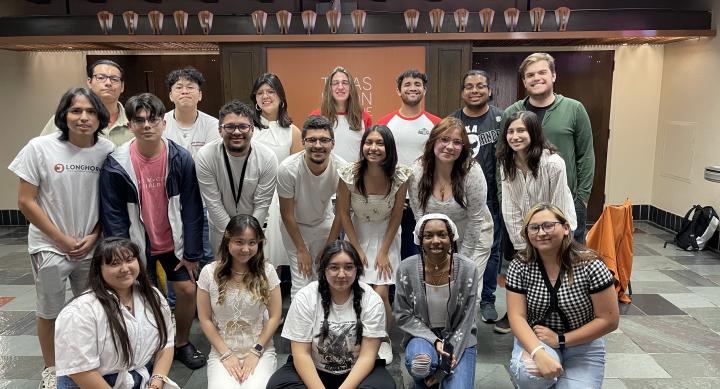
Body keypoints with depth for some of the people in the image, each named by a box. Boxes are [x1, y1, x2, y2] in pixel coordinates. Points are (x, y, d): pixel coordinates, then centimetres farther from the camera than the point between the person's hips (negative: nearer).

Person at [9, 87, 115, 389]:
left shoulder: (107, 151, -7)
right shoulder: (40, 148, -12)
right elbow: (25, 201, -9)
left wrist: (95, 236, -7)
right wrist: (62, 240, -10)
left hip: (93, 248, 2)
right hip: (51, 247, -2)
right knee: (49, 312, 13)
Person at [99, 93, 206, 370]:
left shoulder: (181, 158, -13)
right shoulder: (116, 164, -15)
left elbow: (192, 209, -8)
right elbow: (113, 217, -9)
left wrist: (192, 253, -8)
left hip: (174, 242, 1)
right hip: (137, 244, -1)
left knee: (188, 290, -2)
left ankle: (182, 343, 24)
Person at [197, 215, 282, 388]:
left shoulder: (267, 272, -5)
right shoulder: (209, 273, -5)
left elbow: (274, 316, -1)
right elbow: (205, 319, 0)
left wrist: (256, 352, -7)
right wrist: (226, 354, -6)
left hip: (260, 350, 0)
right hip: (222, 351, 0)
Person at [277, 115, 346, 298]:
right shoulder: (288, 168, -30)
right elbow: (287, 214, -16)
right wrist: (301, 250, -10)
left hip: (324, 223, 2)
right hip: (294, 226, -2)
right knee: (301, 283, -7)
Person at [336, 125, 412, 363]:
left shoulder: (400, 176, -18)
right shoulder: (349, 174, -19)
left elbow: (396, 216, -7)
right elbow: (343, 212, -6)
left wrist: (384, 252, -8)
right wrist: (357, 249, -7)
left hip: (386, 235, 0)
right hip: (358, 234, 1)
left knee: (381, 293, -12)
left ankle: (384, 339, 16)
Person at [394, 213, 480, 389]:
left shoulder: (468, 270, -14)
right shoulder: (407, 268, -13)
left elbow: (465, 322, -9)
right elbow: (404, 316, -5)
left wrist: (445, 368, -14)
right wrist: (434, 341, -19)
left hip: (458, 339, 0)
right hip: (422, 336, 0)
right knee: (420, 364, -33)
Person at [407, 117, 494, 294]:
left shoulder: (472, 171, -23)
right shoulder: (417, 171, -17)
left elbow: (475, 219, -16)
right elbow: (420, 216, -9)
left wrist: (462, 259, -10)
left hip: (474, 235, -2)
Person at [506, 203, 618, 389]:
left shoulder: (590, 265, -16)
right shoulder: (519, 266, -11)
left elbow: (609, 320, -13)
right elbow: (517, 317, -14)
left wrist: (560, 340, -18)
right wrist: (539, 352, -33)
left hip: (582, 346, -1)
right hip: (535, 340, 1)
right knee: (527, 374, -30)